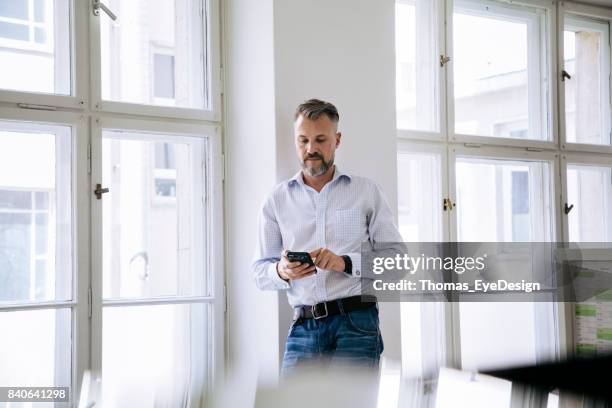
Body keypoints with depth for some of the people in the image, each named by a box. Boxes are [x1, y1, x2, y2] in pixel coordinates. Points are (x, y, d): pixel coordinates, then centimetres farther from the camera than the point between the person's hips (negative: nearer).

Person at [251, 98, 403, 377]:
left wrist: (346, 262, -13)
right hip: (303, 326, 2)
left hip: (356, 323, -2)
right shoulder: (277, 199, 13)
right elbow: (260, 272, 12)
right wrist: (281, 271, -11)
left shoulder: (367, 191, 9)